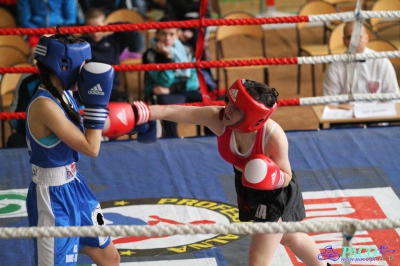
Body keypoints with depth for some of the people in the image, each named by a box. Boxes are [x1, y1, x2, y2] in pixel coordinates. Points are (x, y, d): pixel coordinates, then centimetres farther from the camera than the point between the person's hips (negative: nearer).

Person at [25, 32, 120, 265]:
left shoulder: (64, 95, 2)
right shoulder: (44, 105, -26)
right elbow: (91, 148, -23)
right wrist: (97, 101, -20)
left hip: (74, 187, 10)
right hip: (53, 198, -10)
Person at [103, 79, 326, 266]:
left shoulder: (273, 137, -38)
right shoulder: (217, 119, -30)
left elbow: (286, 178, -22)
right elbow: (171, 111, -39)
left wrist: (272, 178, -45)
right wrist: (137, 113, -54)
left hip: (277, 193, -6)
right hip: (248, 188, 6)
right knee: (290, 238, 32)